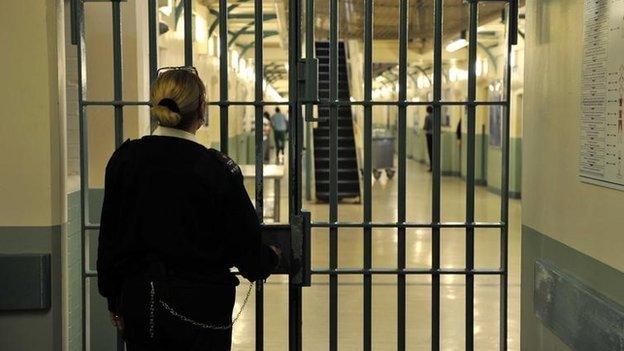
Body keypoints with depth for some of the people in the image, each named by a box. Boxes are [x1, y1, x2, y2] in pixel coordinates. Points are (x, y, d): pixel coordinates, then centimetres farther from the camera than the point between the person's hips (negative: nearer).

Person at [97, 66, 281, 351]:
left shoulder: (124, 160, -3)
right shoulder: (217, 170, -14)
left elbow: (109, 239, 4)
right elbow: (246, 248, -7)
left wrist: (114, 300, 16)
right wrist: (270, 257, 16)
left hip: (139, 301, 4)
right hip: (201, 305, -4)